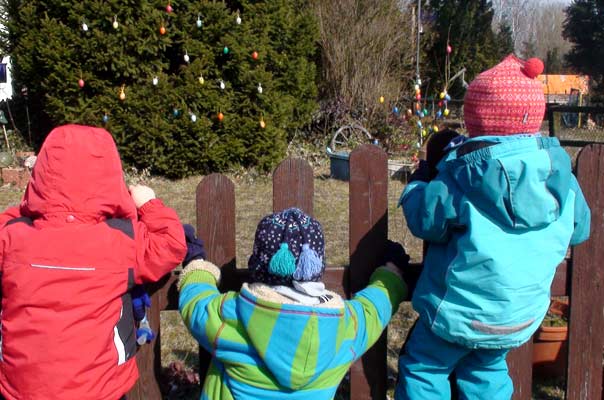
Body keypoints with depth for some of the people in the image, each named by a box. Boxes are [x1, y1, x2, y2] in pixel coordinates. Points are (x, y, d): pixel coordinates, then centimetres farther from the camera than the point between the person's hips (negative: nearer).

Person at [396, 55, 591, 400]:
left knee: (423, 368, 15)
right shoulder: (560, 174, -5)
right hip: (522, 315, 6)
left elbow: (425, 219, -12)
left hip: (463, 310, -5)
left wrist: (419, 186, 7)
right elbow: (579, 229, 8)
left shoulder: (461, 177, -21)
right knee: (487, 371, 28)